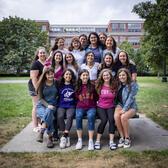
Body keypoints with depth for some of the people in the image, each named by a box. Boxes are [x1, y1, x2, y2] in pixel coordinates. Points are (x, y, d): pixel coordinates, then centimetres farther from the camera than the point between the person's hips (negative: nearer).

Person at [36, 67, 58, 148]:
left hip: (53, 106, 0)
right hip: (42, 105, 0)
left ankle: (41, 132, -29)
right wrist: (47, 105, -15)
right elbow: (40, 98, 0)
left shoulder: (56, 83, 5)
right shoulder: (42, 84, 2)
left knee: (49, 111, -35)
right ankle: (50, 137, -28)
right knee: (49, 115, -32)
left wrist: (52, 105, -4)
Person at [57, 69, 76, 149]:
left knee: (70, 116, -32)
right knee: (60, 117, -29)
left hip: (71, 106, 0)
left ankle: (64, 136, -26)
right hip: (61, 106, 1)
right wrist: (56, 104, 2)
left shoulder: (74, 85, 10)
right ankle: (66, 137, -21)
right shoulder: (60, 85, 11)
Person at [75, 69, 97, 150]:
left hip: (91, 107, -1)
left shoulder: (92, 86, 9)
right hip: (80, 107, 1)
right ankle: (79, 140, -18)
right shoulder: (77, 87, 11)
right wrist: (79, 104, 5)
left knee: (90, 117, -32)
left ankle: (91, 141, -25)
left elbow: (96, 97, 14)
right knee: (78, 117, -30)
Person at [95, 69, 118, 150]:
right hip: (100, 107, -1)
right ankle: (97, 141, -15)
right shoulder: (99, 86, 2)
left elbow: (116, 98, 12)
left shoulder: (114, 86, 4)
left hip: (111, 107, 1)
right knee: (104, 120, -26)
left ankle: (111, 141, -19)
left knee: (112, 119, -26)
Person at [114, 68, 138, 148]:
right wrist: (120, 108, -6)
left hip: (130, 106, -3)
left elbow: (130, 98, -15)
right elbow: (116, 97, 10)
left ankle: (127, 138, -12)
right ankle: (122, 137, -14)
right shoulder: (118, 85, 8)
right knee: (116, 116, -29)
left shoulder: (133, 85, -7)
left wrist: (124, 109, -22)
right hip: (120, 105, 3)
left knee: (123, 117, -32)